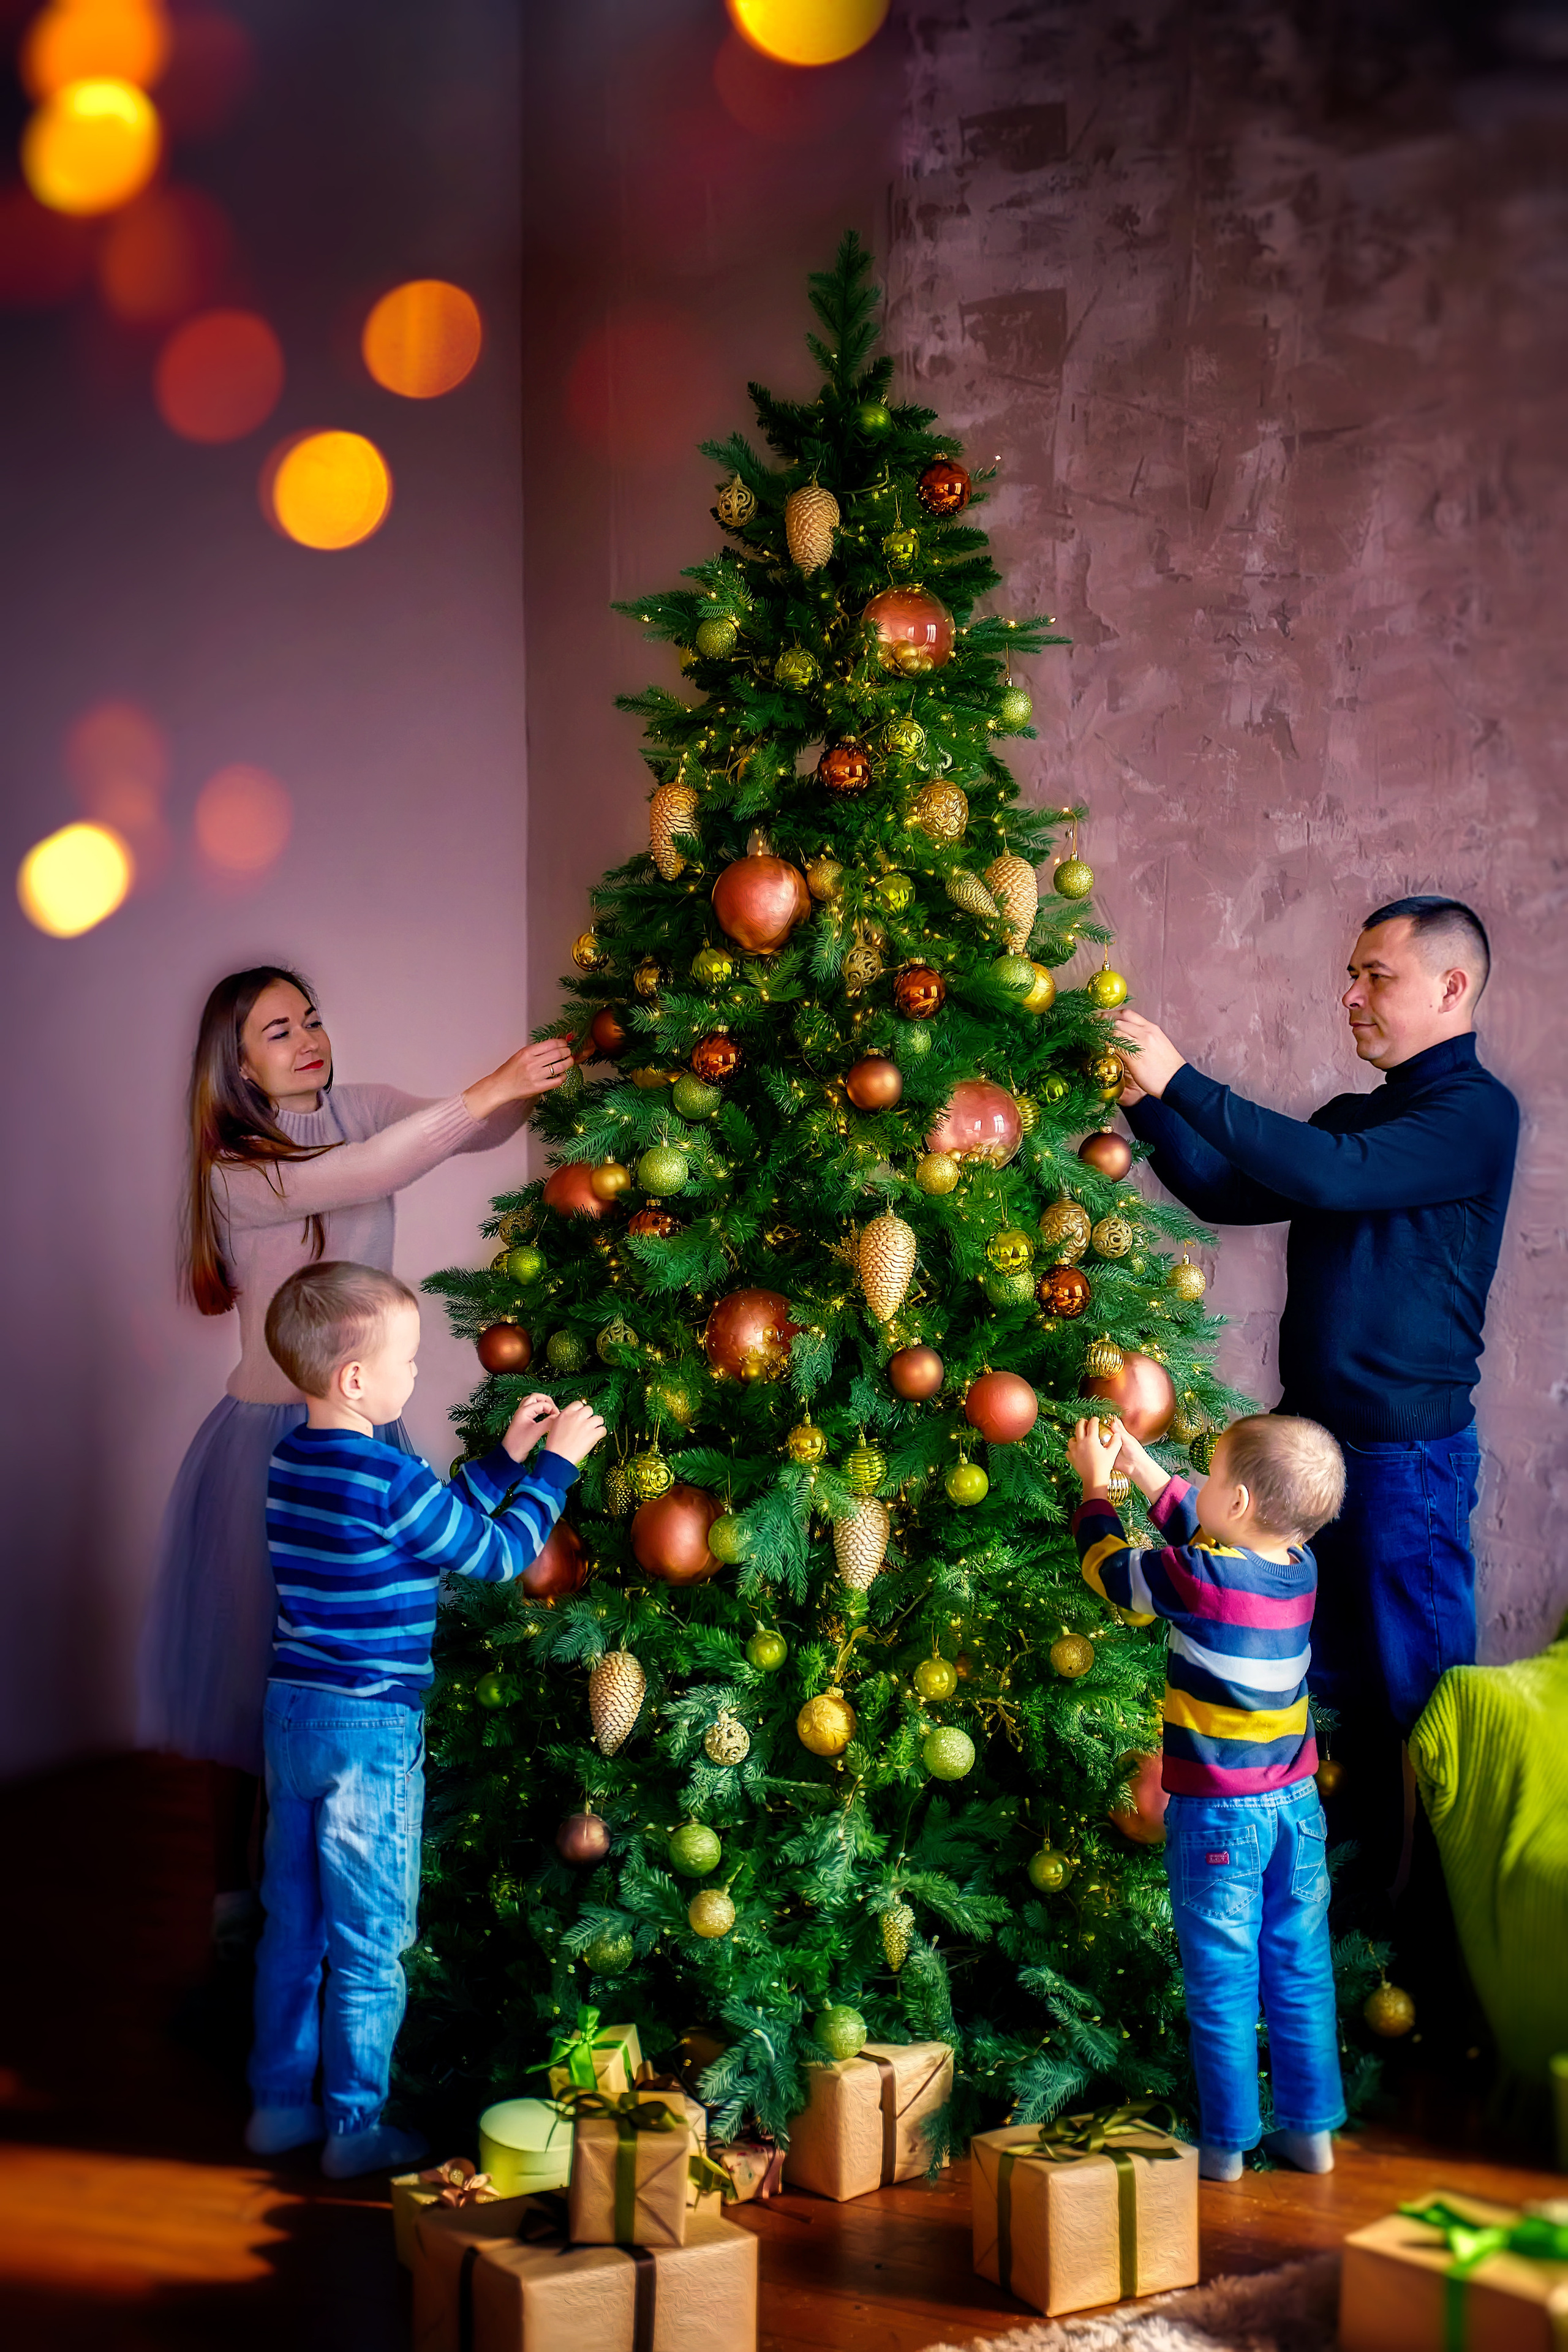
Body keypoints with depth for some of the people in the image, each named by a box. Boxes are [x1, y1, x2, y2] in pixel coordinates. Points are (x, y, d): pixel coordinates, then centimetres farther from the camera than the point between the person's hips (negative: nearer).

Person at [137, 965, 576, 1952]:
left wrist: (531, 1086, -33)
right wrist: (485, 1093, -38)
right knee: (252, 1661, 4)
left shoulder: (361, 1109, 2)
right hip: (270, 1437, -5)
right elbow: (359, 1176, -31)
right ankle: (234, 1897, 18)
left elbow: (476, 1129, -12)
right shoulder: (237, 1173, -14)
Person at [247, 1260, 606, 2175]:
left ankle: (280, 2102, 28)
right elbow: (495, 1552, -10)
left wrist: (506, 1458, 12)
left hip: (292, 1717, 8)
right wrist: (557, 1462, -1)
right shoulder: (388, 1476, -21)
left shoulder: (292, 1458, 6)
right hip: (371, 1730, -8)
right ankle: (355, 2130, 15)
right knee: (371, 1946, 5)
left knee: (293, 1924, 18)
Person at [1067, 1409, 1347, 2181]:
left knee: (1222, 1986, 5)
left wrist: (1095, 1481, 11)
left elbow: (1108, 1565, -3)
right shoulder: (1298, 1567, -1)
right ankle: (1311, 2128, 23)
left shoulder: (1199, 1578, -21)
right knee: (1301, 1975, 15)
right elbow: (1198, 1527, 17)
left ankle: (1226, 2143, 14)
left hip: (1217, 1818, -6)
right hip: (1297, 1805, 6)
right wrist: (1137, 1463, 21)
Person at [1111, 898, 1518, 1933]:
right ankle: (1374, 1876, 30)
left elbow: (1334, 1178, -26)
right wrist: (1146, 1105, -2)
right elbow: (1231, 1193, 13)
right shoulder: (1356, 1118, 15)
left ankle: (1428, 1913, 13)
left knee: (1413, 1685, 1)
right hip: (1319, 1434, 8)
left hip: (1407, 1448, -8)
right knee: (1342, 1673, 16)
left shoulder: (1475, 1112, -12)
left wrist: (1181, 1080, -27)